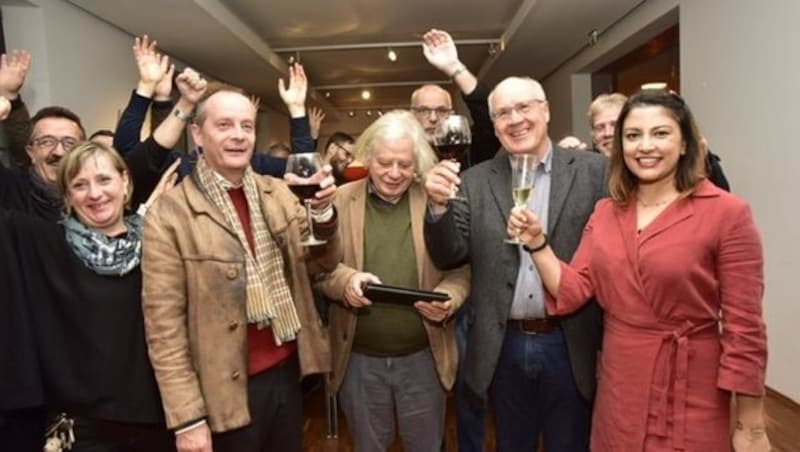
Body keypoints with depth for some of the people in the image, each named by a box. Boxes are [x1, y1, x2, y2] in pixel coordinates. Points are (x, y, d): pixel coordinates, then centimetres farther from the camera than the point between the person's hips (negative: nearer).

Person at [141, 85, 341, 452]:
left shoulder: (277, 193, 1)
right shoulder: (169, 214, -14)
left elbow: (322, 264, 4)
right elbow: (164, 325, -13)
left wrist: (322, 210, -14)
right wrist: (187, 418, -12)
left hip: (287, 372, 5)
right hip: (228, 391, -4)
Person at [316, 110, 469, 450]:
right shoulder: (340, 200, -3)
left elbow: (460, 268, 0)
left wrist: (447, 298, -21)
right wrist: (344, 280, -23)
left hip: (423, 357, 0)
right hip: (359, 359, 0)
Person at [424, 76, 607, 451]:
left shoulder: (593, 171, -4)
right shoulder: (475, 182, 1)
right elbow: (448, 257, -3)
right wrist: (439, 205, -19)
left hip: (570, 345, -1)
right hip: (505, 347, 2)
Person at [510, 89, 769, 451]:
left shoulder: (726, 213, -12)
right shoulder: (606, 212, 3)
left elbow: (743, 328, -11)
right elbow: (573, 292, -1)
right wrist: (536, 243, -15)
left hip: (690, 397, -4)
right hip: (618, 388, 5)